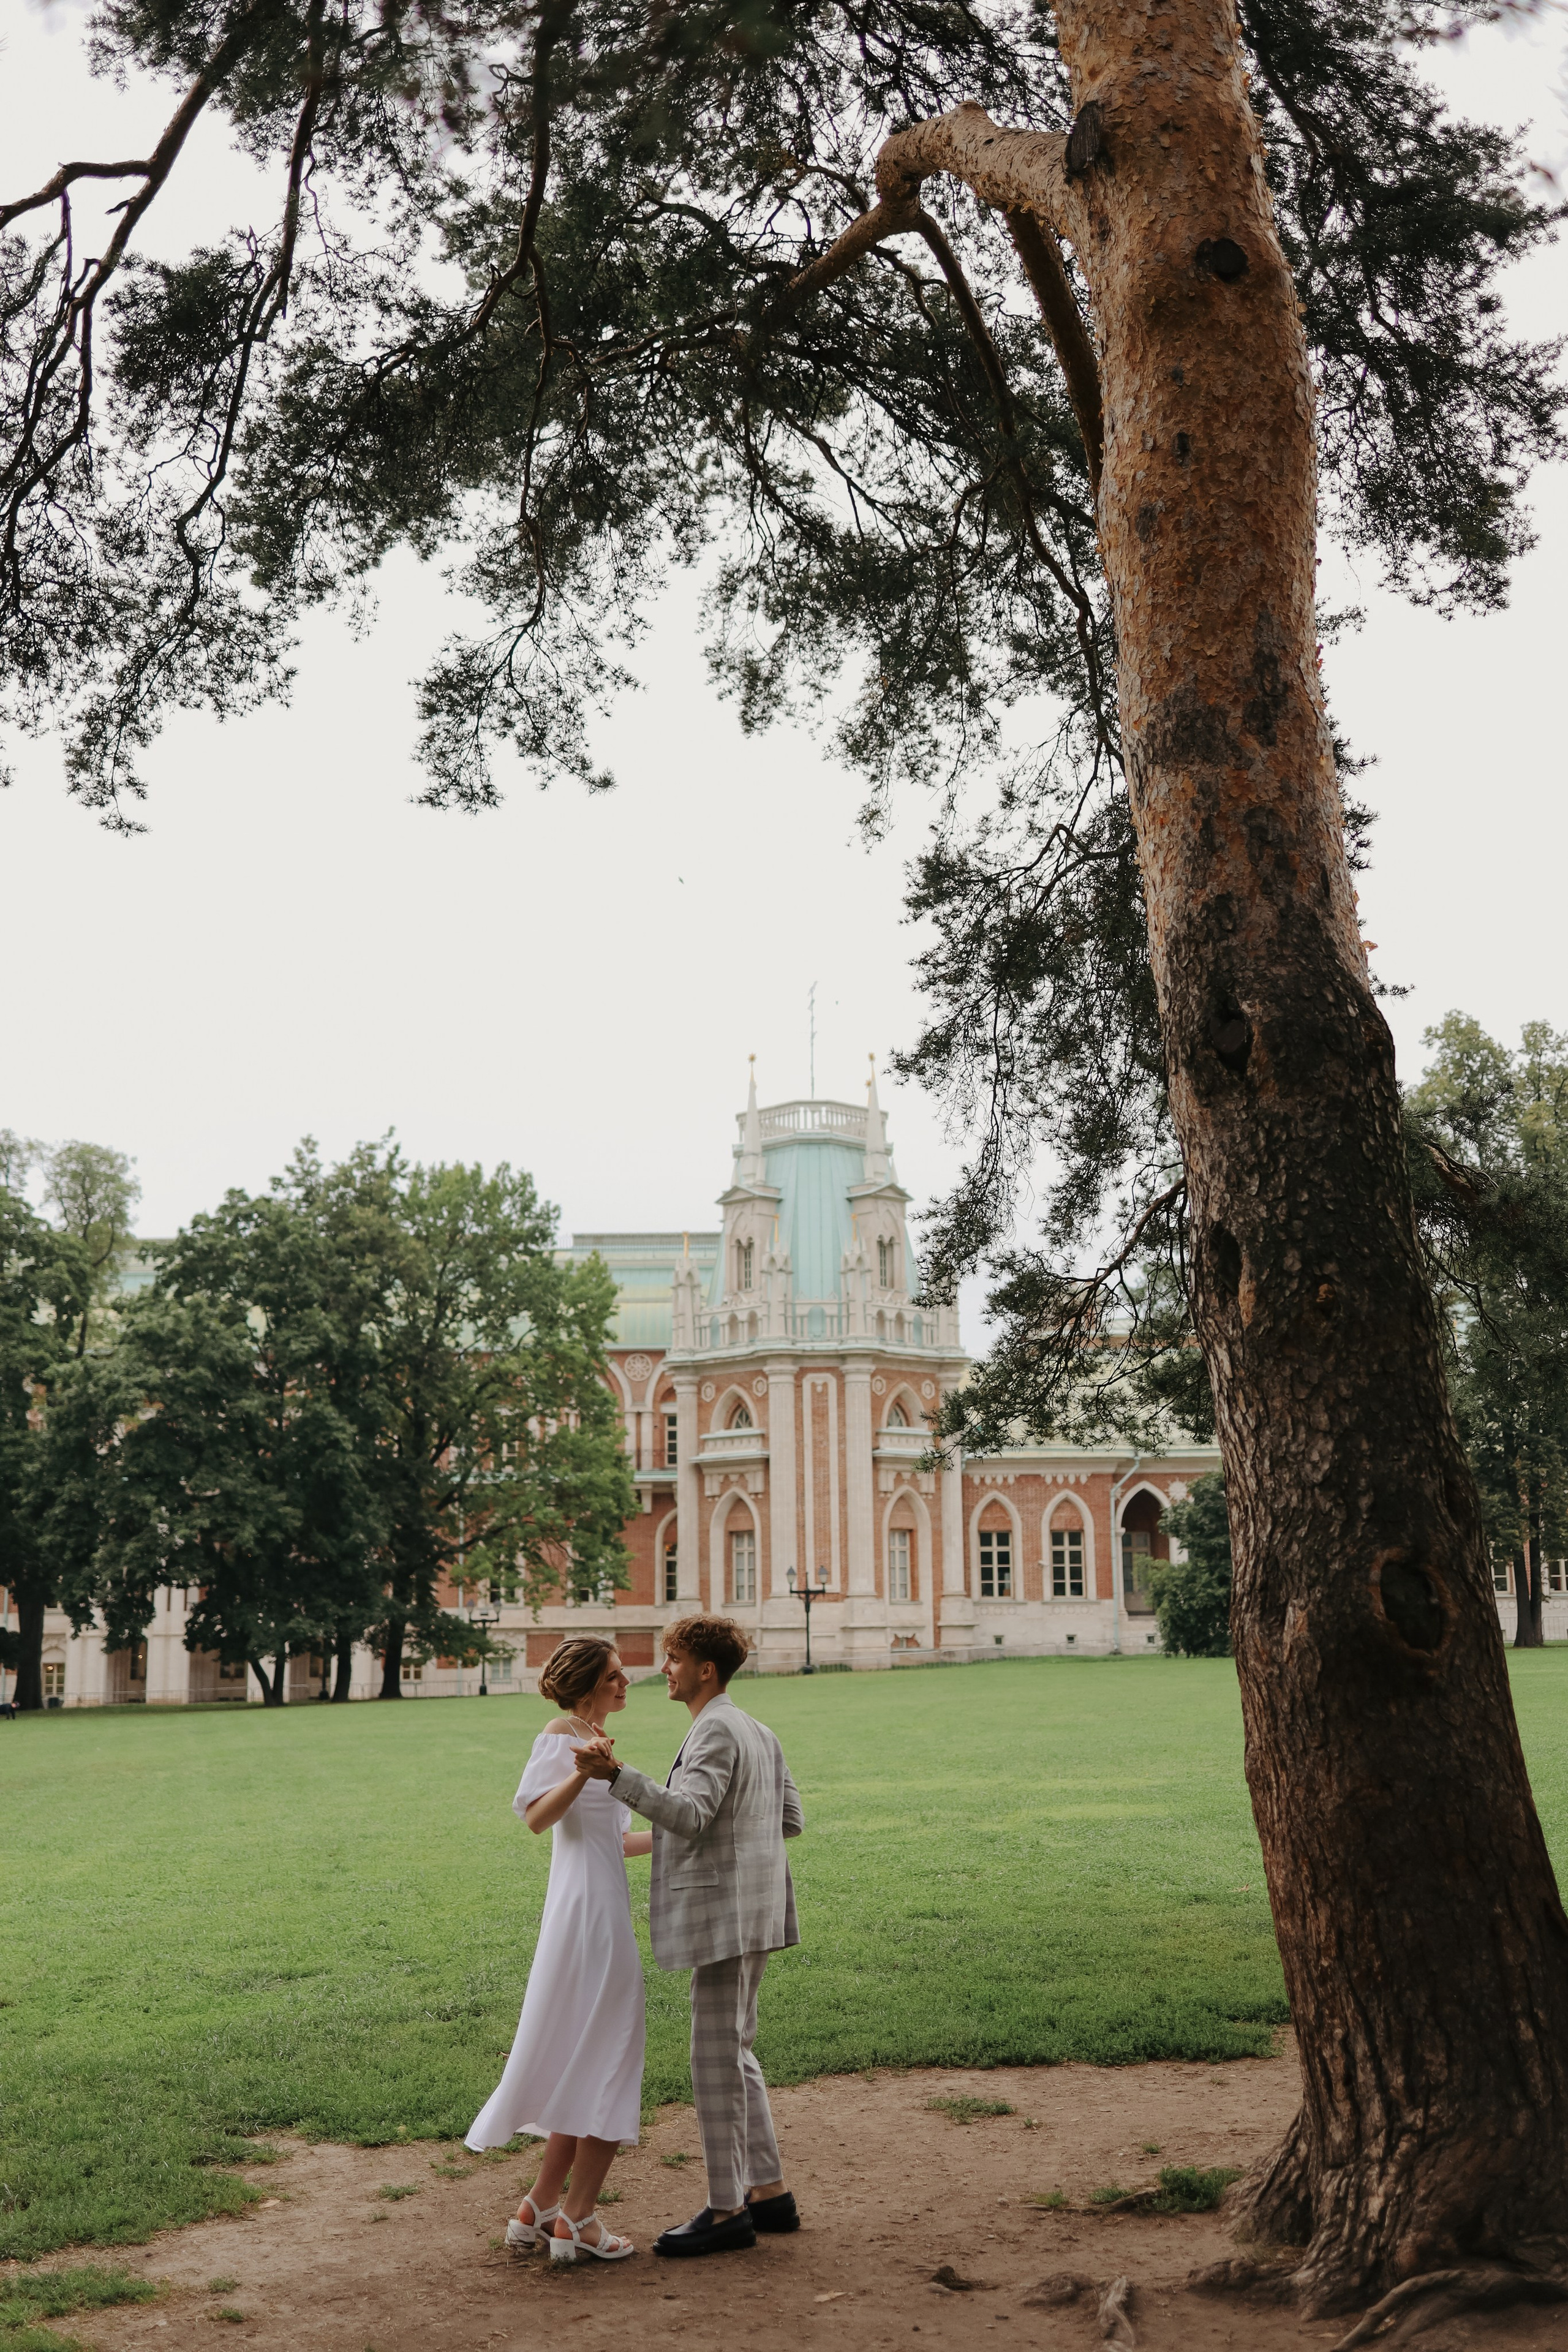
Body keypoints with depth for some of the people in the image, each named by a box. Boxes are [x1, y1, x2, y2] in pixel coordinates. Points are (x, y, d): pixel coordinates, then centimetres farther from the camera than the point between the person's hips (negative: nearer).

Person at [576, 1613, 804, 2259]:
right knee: (734, 2053, 17)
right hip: (749, 1913, 10)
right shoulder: (758, 1732, 16)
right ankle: (768, 2192, 21)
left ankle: (727, 2210, 3)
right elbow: (791, 1818, 17)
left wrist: (617, 1776, -35)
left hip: (725, 1913, -10)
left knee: (716, 2058, -4)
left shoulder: (715, 1732, -14)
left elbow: (690, 1816, -27)